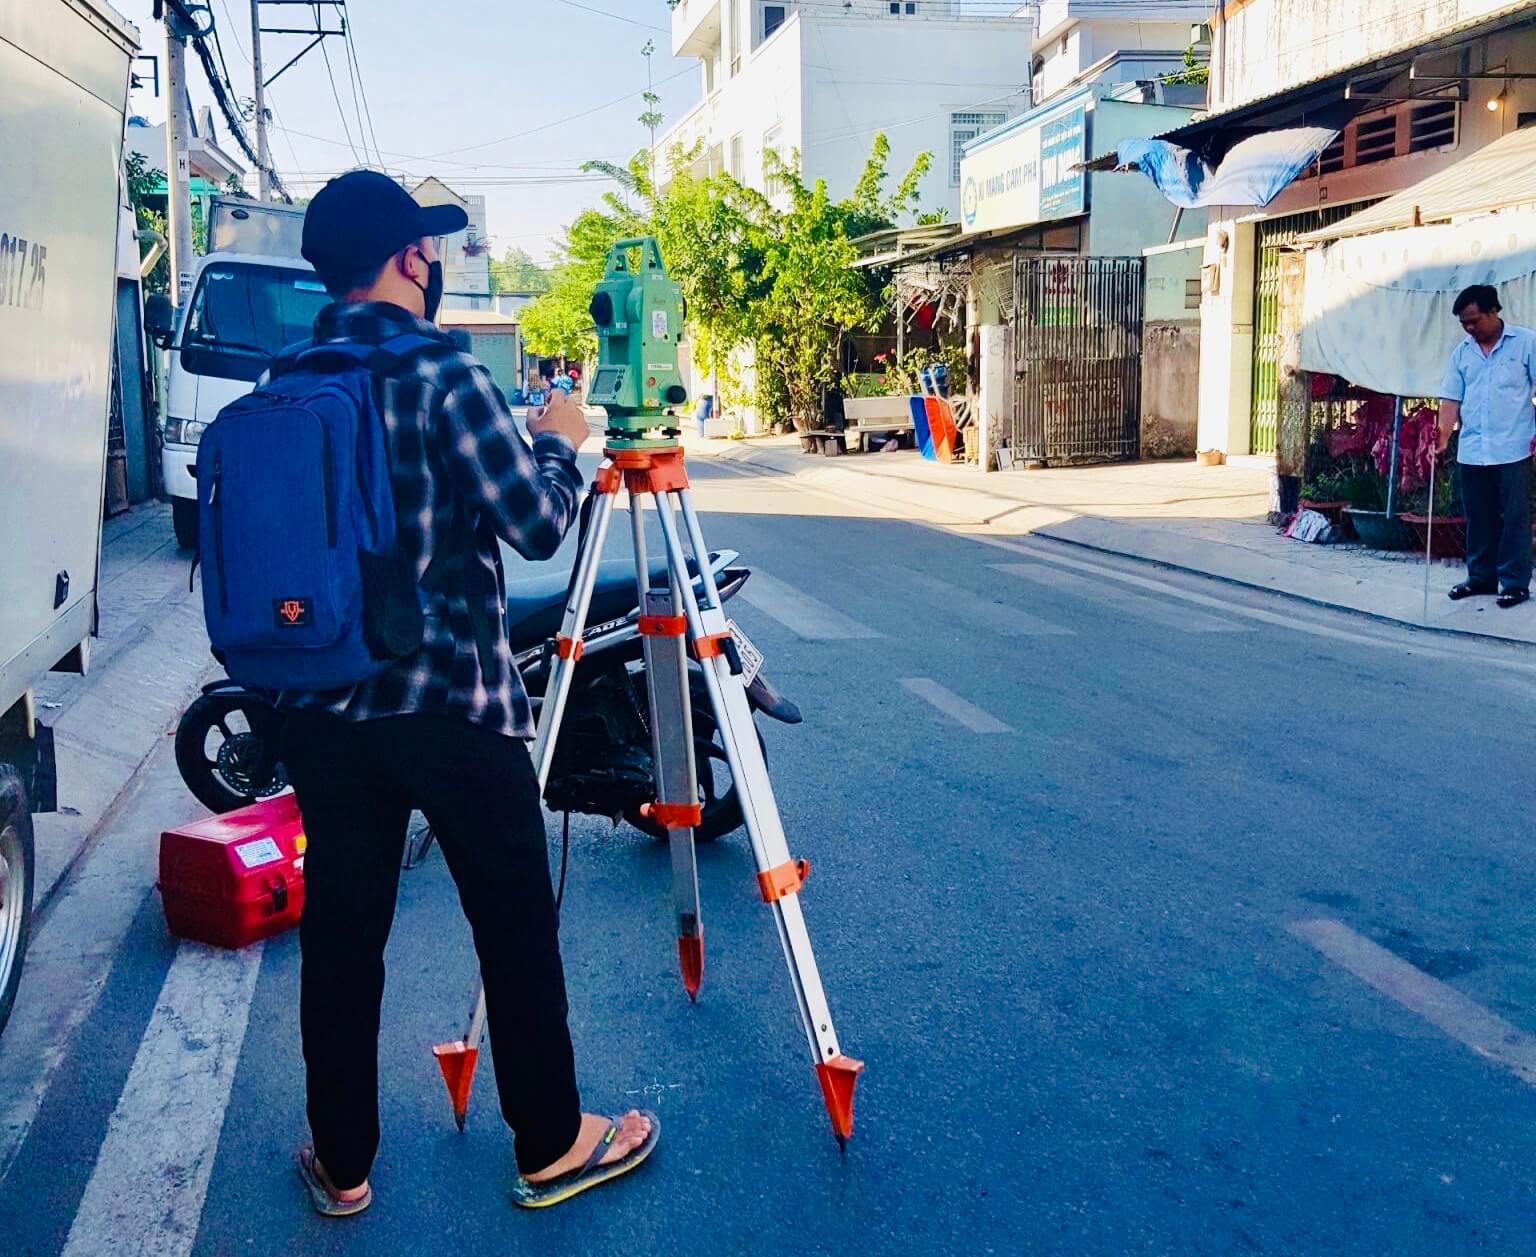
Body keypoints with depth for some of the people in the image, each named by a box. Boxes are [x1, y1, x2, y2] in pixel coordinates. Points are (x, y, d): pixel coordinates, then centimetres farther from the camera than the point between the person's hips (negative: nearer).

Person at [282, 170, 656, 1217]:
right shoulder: (442, 375, -13)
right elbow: (538, 522, -14)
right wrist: (559, 442, 4)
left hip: (325, 709, 6)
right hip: (454, 706, -6)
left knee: (340, 936, 13)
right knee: (517, 930, 9)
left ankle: (342, 1163, 26)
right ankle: (553, 1144, 23)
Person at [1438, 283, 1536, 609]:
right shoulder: (1462, 352, 10)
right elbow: (1452, 399, 8)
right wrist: (1442, 437, -4)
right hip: (1472, 452, 4)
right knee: (1479, 519, 11)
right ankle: (1481, 577, 21)